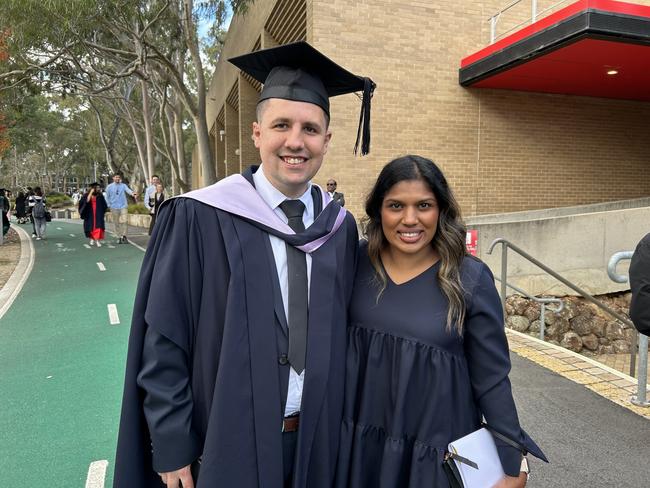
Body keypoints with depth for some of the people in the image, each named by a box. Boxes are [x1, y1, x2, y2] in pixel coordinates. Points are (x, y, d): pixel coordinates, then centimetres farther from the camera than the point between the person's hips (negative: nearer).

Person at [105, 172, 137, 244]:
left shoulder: (123, 185, 2)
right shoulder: (109, 187, 5)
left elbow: (128, 190, -19)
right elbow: (107, 197, 13)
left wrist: (132, 193, -41)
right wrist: (109, 206, 5)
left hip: (123, 206, -1)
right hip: (114, 207, 1)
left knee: (125, 221, -13)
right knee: (116, 223, 6)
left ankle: (124, 236, -4)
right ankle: (119, 237, 15)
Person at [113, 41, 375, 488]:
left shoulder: (341, 228, -3)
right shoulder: (198, 219, -15)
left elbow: (343, 335, 6)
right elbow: (162, 344, -10)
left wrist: (339, 427, 6)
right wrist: (171, 448, -8)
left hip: (315, 443, 4)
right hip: (227, 445, -3)